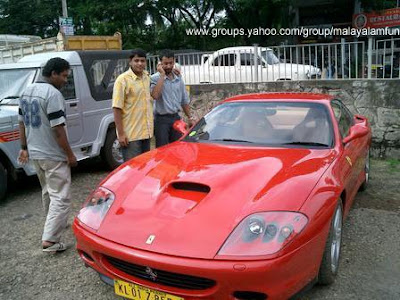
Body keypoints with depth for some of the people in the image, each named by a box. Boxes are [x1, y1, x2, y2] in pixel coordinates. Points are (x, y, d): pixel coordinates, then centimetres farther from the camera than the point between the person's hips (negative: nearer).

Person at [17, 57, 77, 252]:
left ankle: (55, 224, 39)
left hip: (34, 153, 9)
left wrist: (24, 147, 19)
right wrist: (70, 154, -15)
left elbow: (22, 122, 14)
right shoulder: (53, 94, -20)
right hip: (53, 156, -9)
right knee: (60, 197, -3)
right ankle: (49, 240, -6)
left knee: (48, 192, 24)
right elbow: (57, 129, -22)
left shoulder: (27, 91, 9)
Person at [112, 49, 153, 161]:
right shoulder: (123, 80, -13)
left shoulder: (147, 77, 9)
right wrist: (121, 134, -18)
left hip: (146, 132, 7)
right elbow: (117, 108, -16)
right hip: (131, 135, -7)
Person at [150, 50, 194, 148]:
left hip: (176, 118, 5)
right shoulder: (155, 78, -8)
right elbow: (155, 95, -27)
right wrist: (162, 75, -20)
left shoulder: (179, 79, 11)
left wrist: (190, 118, 14)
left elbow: (184, 101, 18)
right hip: (161, 119, -5)